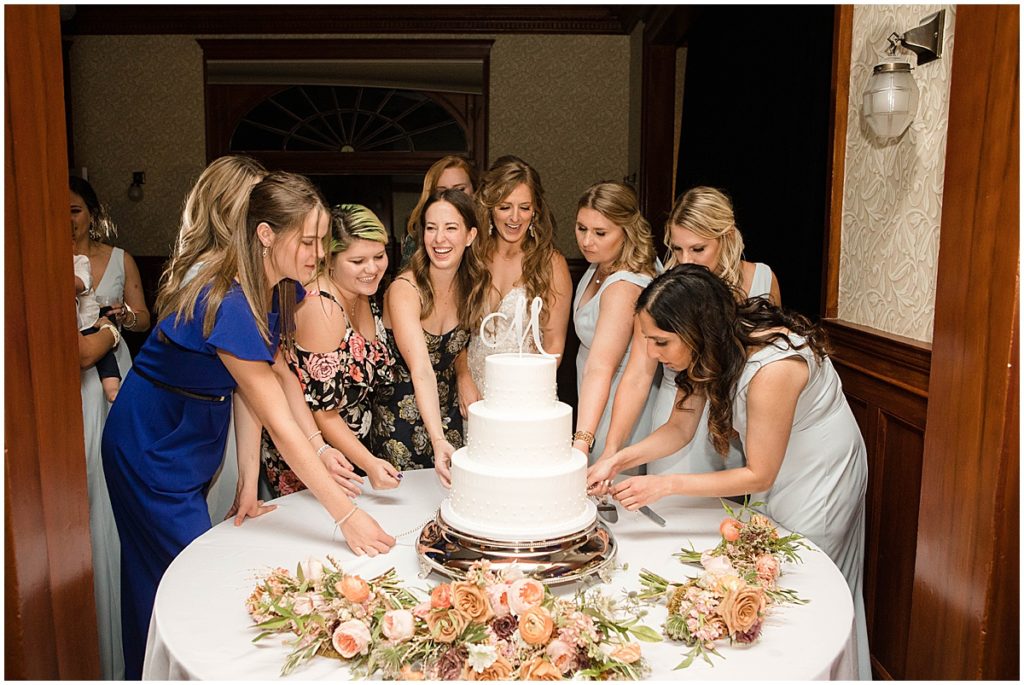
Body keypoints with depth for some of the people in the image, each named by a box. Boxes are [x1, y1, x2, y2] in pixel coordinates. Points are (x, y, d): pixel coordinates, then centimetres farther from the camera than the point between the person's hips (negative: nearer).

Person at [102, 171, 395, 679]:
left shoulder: (274, 292, -6)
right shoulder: (228, 306, -33)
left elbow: (249, 388, -5)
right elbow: (280, 425, -34)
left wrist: (249, 483, -7)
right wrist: (346, 514, -32)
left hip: (191, 443, 8)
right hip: (151, 450, -8)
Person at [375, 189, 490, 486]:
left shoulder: (474, 286, -6)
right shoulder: (404, 290, -23)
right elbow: (421, 371, -34)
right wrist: (438, 440, -45)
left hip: (447, 414, 5)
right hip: (399, 415, -5)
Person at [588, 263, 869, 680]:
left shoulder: (773, 366, -38)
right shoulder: (708, 348, -16)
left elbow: (758, 475, -27)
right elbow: (679, 428, -6)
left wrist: (665, 485, -30)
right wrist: (617, 460, -21)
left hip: (820, 474, -6)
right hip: (769, 470, 6)